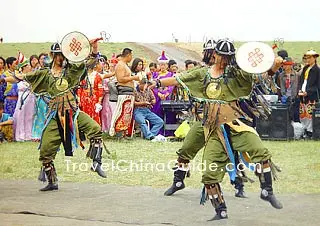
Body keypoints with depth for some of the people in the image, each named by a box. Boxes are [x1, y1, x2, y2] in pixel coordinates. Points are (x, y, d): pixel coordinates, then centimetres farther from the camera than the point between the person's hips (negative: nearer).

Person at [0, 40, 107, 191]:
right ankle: (52, 182, 17)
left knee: (95, 129, -24)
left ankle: (96, 163, -12)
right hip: (55, 114, 1)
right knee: (46, 149, 0)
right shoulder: (46, 74, 11)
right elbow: (22, 77, 15)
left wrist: (94, 47, -19)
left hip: (73, 111, -1)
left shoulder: (72, 70, 8)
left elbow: (92, 60, -1)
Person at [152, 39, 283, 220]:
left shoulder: (235, 73, 4)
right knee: (210, 173, -3)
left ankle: (267, 191, -3)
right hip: (214, 130, 2)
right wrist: (156, 83, 14)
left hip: (235, 124, -2)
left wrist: (275, 66, -26)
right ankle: (221, 211, 13)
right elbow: (178, 80, 15)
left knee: (261, 152, -22)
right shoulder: (203, 74, 11)